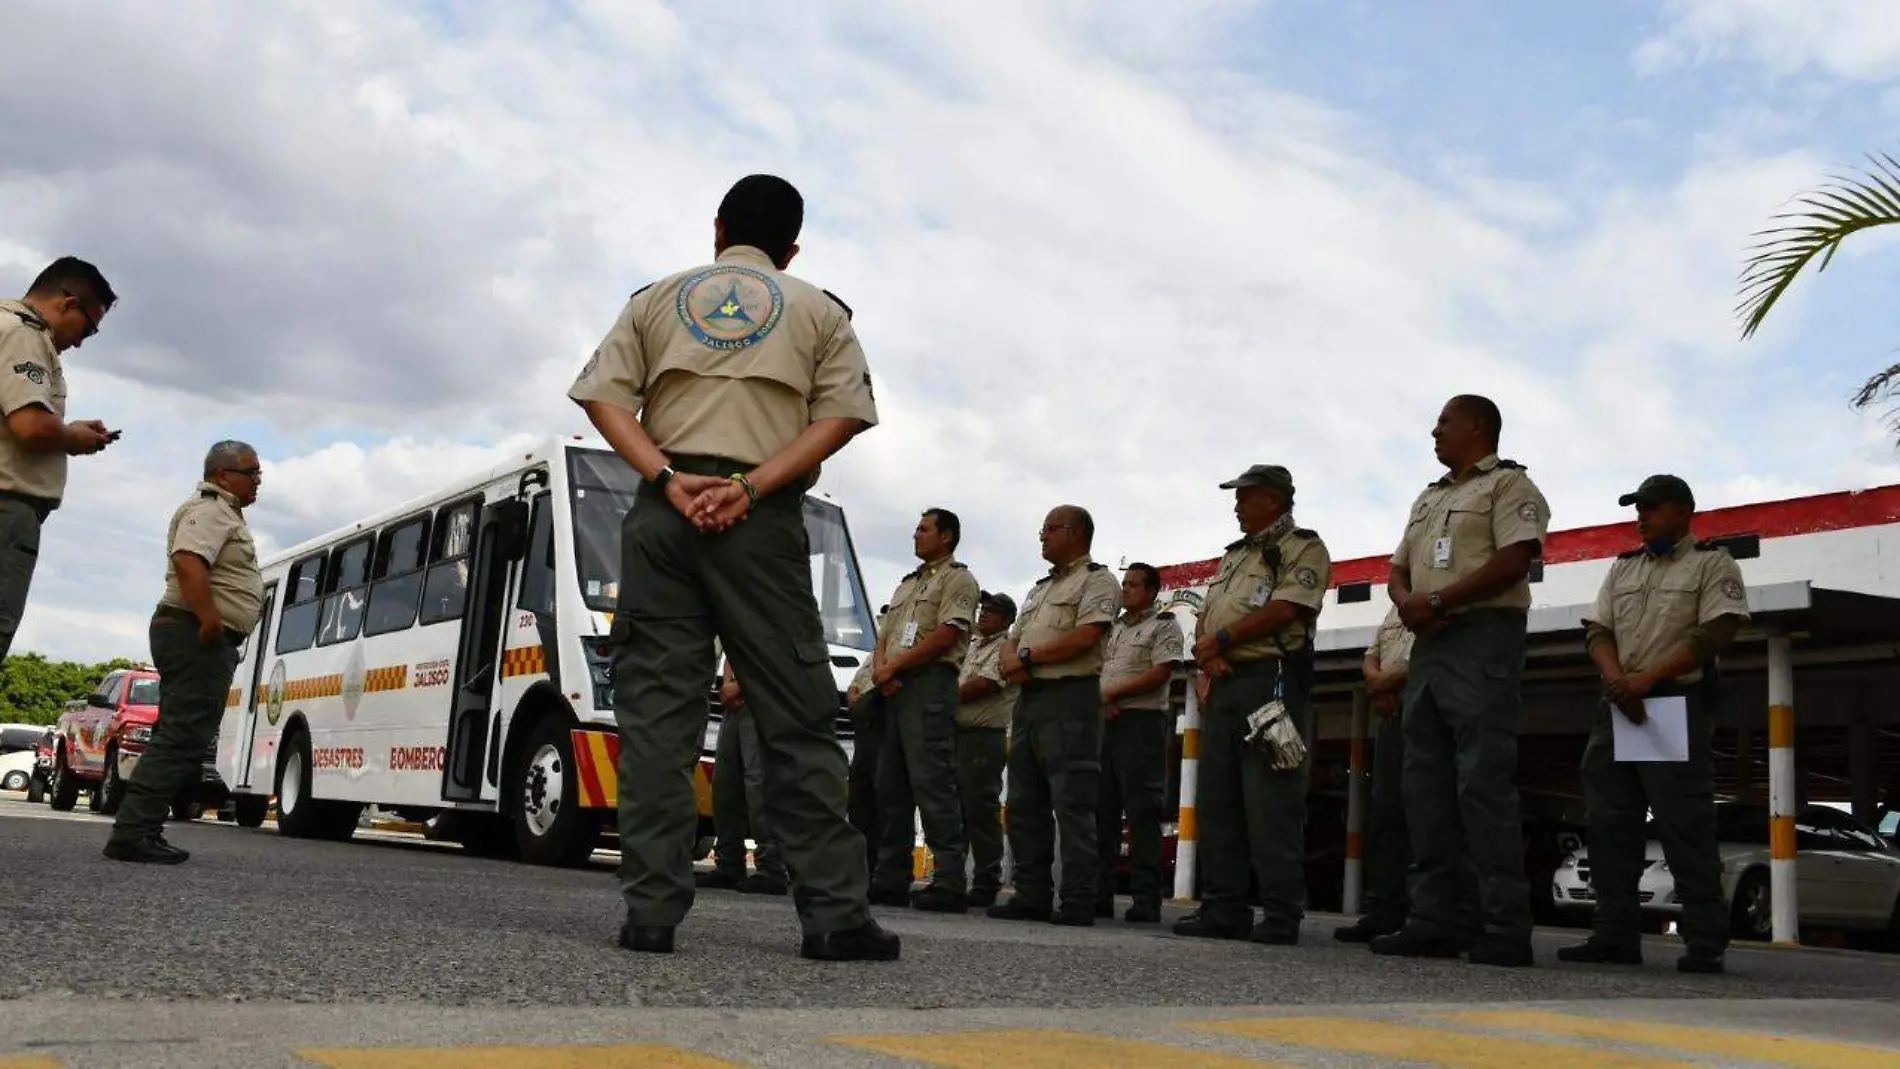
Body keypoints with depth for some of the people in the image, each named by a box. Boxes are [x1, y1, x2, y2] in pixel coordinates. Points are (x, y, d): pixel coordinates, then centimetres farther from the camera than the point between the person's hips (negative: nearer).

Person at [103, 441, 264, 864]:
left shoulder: (221, 512, 24)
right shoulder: (210, 510, -10)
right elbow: (188, 561, -28)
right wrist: (209, 618, -34)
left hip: (201, 638, 11)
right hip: (199, 637, -11)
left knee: (179, 736, 12)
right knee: (182, 736, -14)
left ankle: (140, 830, 14)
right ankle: (133, 833, -17)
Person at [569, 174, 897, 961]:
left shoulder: (657, 298, 19)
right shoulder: (819, 310, 16)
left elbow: (602, 396, 5)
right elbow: (840, 416, 0)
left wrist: (669, 480, -5)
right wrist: (751, 486, -8)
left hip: (663, 511, 1)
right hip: (762, 519, -1)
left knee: (655, 711, 1)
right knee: (796, 715, 0)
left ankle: (651, 910, -3)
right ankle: (834, 913, -2)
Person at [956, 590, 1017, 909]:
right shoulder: (971, 646, 22)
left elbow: (985, 685, -13)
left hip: (984, 737, -8)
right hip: (956, 733, 8)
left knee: (980, 811, -7)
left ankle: (985, 885, -3)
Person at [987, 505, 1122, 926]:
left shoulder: (1096, 580, 0)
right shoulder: (1040, 588, 26)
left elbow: (1085, 636, -15)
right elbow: (1012, 639, 22)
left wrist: (1027, 656, -7)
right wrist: (1011, 660, -2)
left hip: (1070, 698, -9)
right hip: (1029, 699, 9)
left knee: (1072, 805, -9)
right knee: (1024, 804, 7)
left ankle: (1077, 903, -7)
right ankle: (1031, 896, 12)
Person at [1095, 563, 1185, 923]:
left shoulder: (1164, 626, 1)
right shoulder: (1112, 628, 22)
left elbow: (1159, 674, -11)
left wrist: (1111, 693, -10)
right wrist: (1103, 701, -3)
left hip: (1142, 721, -7)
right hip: (1104, 722, 7)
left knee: (1142, 812, -9)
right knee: (1101, 809, 5)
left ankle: (1146, 900, -8)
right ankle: (1099, 894, 10)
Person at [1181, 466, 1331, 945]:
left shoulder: (1304, 548, 0)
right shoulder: (1234, 555, 25)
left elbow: (1286, 609, -14)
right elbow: (1205, 617, 19)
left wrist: (1220, 640, -8)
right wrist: (1207, 657, -2)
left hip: (1271, 680, -8)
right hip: (1223, 685, 9)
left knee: (1271, 803, -10)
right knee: (1216, 800, 6)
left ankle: (1282, 915, -6)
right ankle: (1224, 909, 11)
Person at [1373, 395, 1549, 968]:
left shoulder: (1508, 484, 2)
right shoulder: (1428, 499, 26)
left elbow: (1514, 560, -12)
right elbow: (1399, 570, 22)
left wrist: (1436, 601, -14)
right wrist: (1407, 602, -1)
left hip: (1483, 637, -8)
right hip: (1429, 644, 8)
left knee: (1484, 785, -13)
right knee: (1426, 787, 5)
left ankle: (1507, 930, -10)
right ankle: (1433, 921, 8)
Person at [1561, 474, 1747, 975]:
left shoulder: (1712, 564, 1)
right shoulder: (1622, 568, 19)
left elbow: (1716, 634, -10)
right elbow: (1597, 630, 11)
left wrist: (1647, 678, -17)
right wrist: (1616, 678, -9)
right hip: (1617, 704, 6)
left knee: (1685, 825, -9)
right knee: (1610, 823, 4)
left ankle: (1705, 942, -3)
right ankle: (1615, 934, 9)